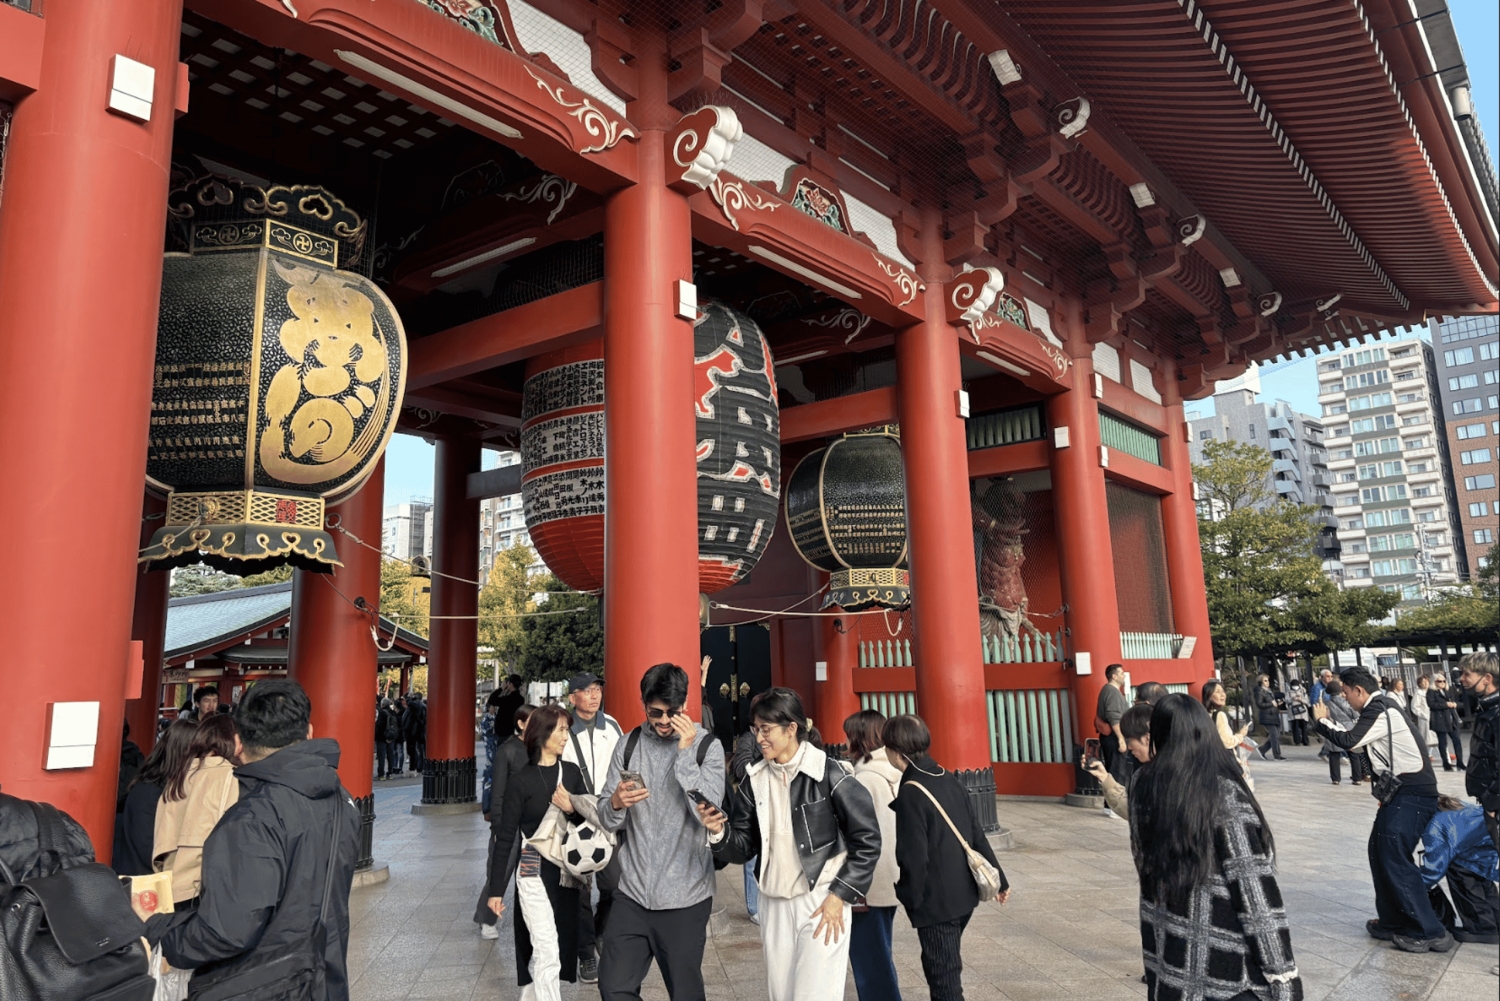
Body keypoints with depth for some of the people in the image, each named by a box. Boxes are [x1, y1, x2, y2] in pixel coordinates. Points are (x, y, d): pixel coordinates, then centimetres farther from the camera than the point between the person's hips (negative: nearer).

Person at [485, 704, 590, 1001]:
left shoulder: (572, 773, 4)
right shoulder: (520, 782, -7)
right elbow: (505, 839, -4)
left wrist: (572, 809, -17)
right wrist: (496, 889, -4)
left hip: (566, 873, 4)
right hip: (535, 873, -4)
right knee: (547, 953, -7)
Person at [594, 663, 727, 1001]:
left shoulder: (707, 746, -6)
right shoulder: (628, 745, 3)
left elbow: (708, 814, -18)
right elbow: (607, 820, 2)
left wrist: (685, 752, -21)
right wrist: (616, 803, -20)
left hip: (685, 897, -2)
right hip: (632, 893, 3)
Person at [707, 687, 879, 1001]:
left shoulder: (828, 774, -13)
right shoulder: (755, 779, 3)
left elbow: (868, 840, -10)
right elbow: (745, 847, 5)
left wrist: (840, 895, -11)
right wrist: (720, 833, -15)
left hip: (822, 901, -5)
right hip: (774, 904, 6)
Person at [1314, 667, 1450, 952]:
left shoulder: (1379, 709, -15)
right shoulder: (1381, 707, 16)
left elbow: (1349, 741, -20)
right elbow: (1356, 739, 20)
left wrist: (1322, 720, -7)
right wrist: (1330, 721, 15)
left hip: (1411, 793, -10)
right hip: (1403, 791, 10)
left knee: (1394, 858, -8)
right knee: (1380, 852, 13)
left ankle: (1429, 932, -3)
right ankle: (1393, 922, 21)